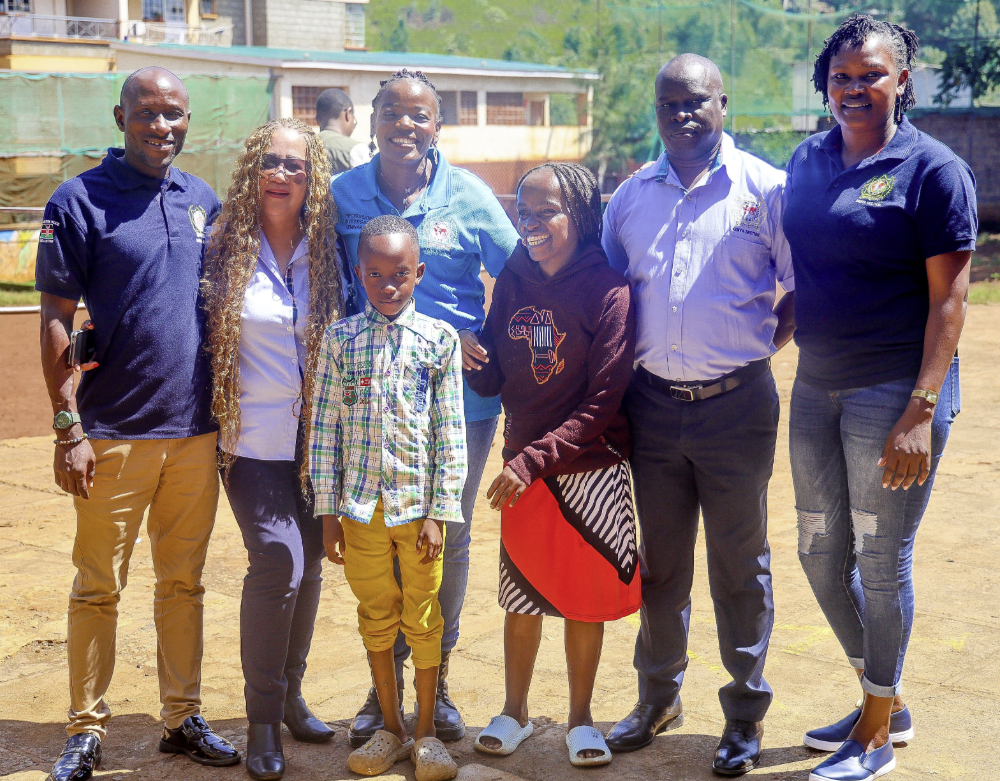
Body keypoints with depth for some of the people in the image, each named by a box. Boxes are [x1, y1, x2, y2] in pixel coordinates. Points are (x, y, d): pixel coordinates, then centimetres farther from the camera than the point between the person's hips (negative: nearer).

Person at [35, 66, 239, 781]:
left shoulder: (205, 201, 10)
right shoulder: (80, 201, -4)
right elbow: (56, 320, -6)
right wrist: (69, 427, -11)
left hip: (196, 431, 4)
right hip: (113, 433, -4)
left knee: (184, 583, 13)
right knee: (99, 588, 4)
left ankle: (184, 718, 24)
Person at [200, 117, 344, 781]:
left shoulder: (326, 252, 4)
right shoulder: (228, 248, -3)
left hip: (317, 438, 4)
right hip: (255, 440, -3)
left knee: (309, 564, 9)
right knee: (278, 563, -14)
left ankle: (291, 695, 29)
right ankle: (263, 719, 2)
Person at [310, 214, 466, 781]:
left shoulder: (440, 339, -1)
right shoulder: (341, 339, 2)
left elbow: (450, 433, -2)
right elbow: (326, 427, 3)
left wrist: (440, 513, -6)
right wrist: (328, 510, 0)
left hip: (419, 505, -1)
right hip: (361, 506, 2)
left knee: (424, 619, 8)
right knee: (376, 621, 12)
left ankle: (427, 732, 23)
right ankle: (391, 729, 27)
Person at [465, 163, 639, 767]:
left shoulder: (608, 290, -12)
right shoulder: (511, 283, 3)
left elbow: (603, 400, -15)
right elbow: (492, 379, 5)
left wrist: (535, 458, -20)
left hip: (591, 468, -3)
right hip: (525, 466, 3)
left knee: (585, 598, 8)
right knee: (522, 596, 11)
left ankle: (581, 718, 26)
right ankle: (515, 711, 30)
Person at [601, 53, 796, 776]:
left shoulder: (765, 189, -4)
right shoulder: (631, 196, 8)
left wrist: (759, 345, -5)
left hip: (736, 404, -3)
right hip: (652, 404, 4)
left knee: (740, 565, 7)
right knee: (659, 561, 15)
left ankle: (746, 714, 22)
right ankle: (660, 697, 31)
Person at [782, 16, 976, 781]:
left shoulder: (933, 169, -9)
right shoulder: (807, 161, 8)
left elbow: (949, 298, -13)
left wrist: (921, 413, -18)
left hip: (895, 391, -7)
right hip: (817, 385, 7)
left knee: (882, 561, 4)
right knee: (821, 553, 14)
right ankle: (888, 704, 34)